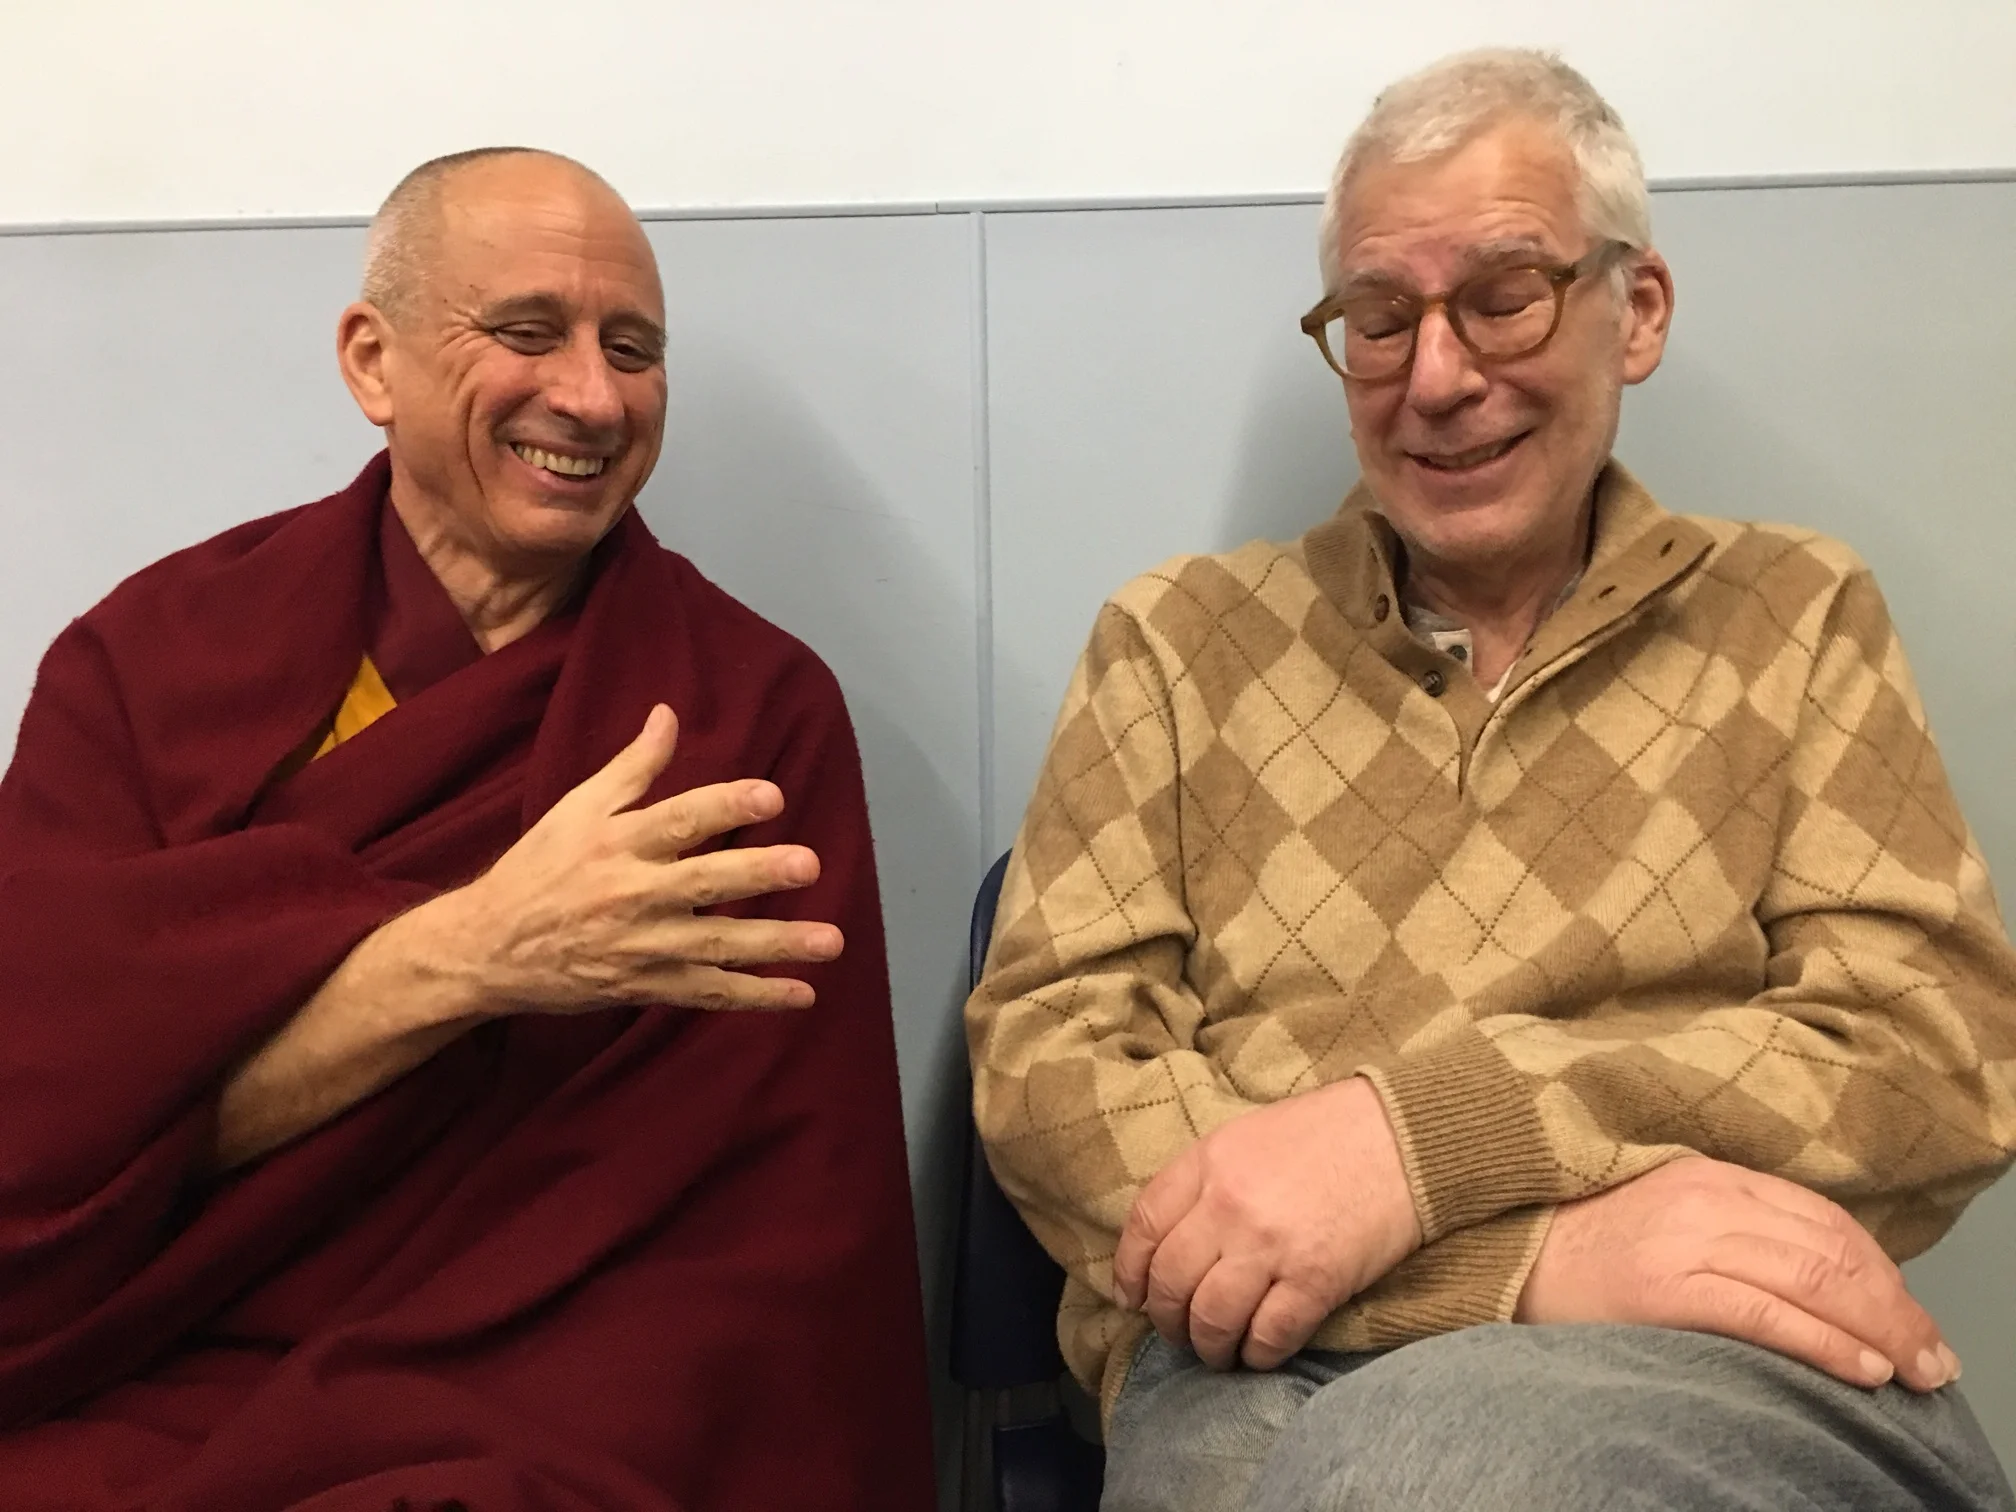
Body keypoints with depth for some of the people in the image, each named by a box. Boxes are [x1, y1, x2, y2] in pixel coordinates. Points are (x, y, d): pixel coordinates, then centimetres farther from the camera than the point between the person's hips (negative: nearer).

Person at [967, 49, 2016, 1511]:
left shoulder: (1797, 615, 13)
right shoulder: (1177, 640, 11)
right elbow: (1048, 1064, -1)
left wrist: (1416, 1129, -15)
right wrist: (1534, 1249, -15)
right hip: (1267, 1369, 0)